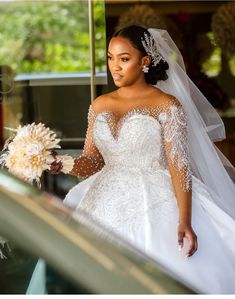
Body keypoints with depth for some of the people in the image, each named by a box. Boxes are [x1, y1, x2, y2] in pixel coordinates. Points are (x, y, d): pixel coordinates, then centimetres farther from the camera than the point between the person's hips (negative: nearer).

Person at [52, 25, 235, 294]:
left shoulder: (167, 105, -6)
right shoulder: (100, 105, 10)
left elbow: (179, 165, -12)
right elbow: (92, 162, 12)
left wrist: (184, 222, -21)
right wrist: (62, 164, -10)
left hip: (154, 208, -5)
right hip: (105, 208, 5)